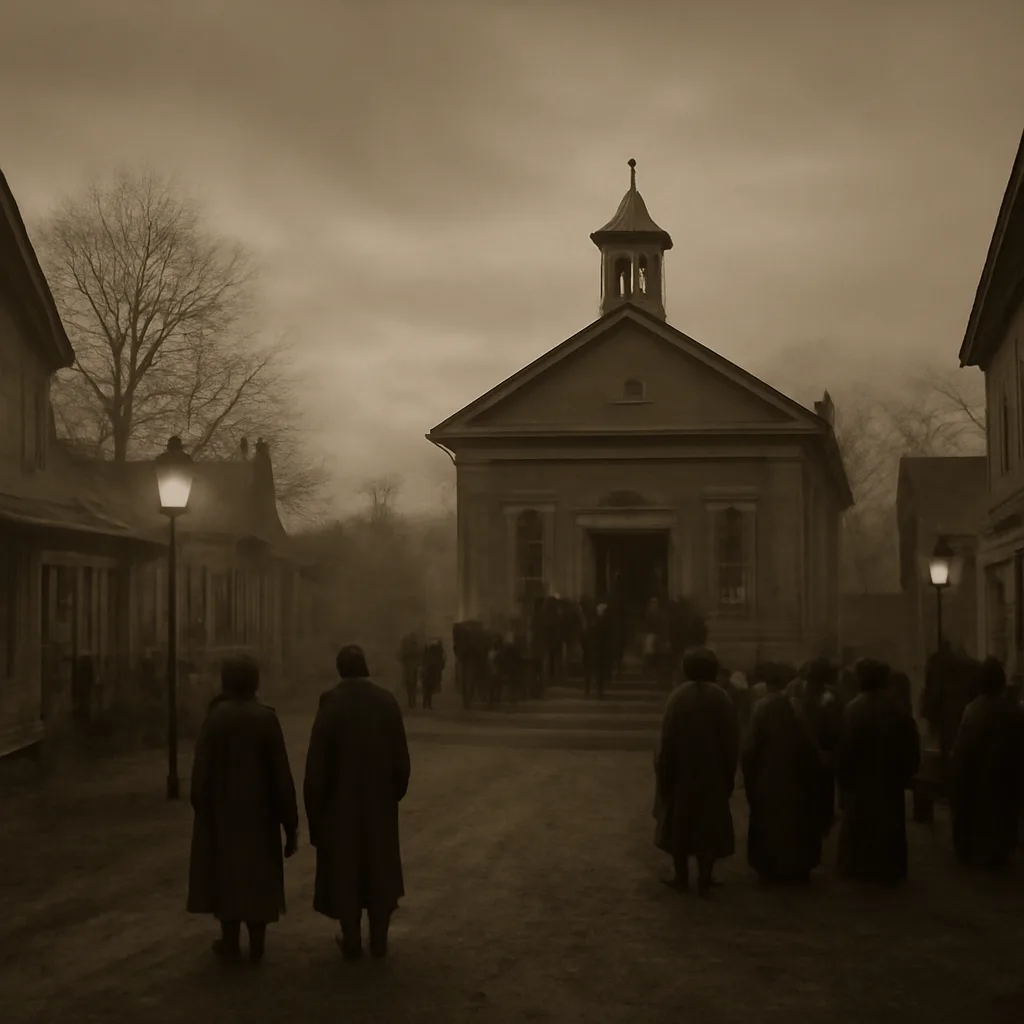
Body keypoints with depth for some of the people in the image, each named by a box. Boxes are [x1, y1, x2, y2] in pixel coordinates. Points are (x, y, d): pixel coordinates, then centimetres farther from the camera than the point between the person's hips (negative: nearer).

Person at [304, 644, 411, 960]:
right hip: (380, 800, 2)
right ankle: (379, 940, 18)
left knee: (345, 869, 10)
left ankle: (352, 941, 14)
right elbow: (401, 757, -2)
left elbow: (317, 760, -13)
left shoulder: (331, 702, -14)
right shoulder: (387, 701, -7)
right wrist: (395, 792, 13)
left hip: (341, 800, -2)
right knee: (379, 868, 15)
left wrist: (315, 803, -3)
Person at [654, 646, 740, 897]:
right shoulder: (721, 698, -7)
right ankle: (704, 881, 7)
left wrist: (664, 773, -1)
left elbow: (667, 739, -9)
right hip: (713, 775, 1)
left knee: (679, 825, 13)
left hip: (681, 773, -1)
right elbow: (732, 741, -4)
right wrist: (729, 774, 5)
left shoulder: (679, 697, -11)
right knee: (709, 826, 10)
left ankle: (682, 878, 16)